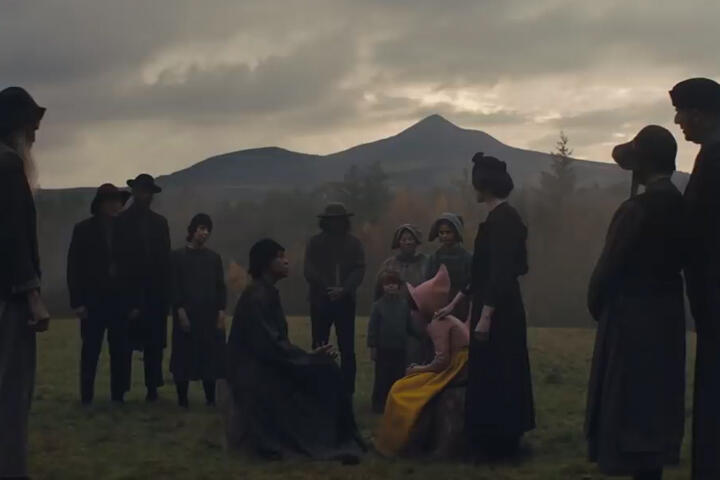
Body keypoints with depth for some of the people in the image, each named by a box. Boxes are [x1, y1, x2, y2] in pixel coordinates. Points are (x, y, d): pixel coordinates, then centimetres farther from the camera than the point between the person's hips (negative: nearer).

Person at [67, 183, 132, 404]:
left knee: (121, 351, 0)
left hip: (120, 299, 2)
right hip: (93, 300, -2)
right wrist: (77, 301, -9)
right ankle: (86, 398, 5)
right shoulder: (84, 229, 2)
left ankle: (118, 396, 7)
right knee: (90, 351, 1)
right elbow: (74, 267, -1)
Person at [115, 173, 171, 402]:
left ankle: (152, 388, 5)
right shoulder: (121, 222, -1)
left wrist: (166, 294, 2)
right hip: (130, 293, -3)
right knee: (126, 344, -1)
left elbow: (165, 259, 10)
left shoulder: (159, 222, 11)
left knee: (154, 343, 1)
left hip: (155, 293, 3)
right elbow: (120, 262, -5)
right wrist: (128, 301, -11)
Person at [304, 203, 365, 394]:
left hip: (345, 301, 1)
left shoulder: (353, 243, 7)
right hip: (320, 301, -1)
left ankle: (348, 391, 3)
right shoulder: (315, 242, 4)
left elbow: (359, 269, -1)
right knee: (319, 347, 1)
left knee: (347, 348, 0)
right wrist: (327, 289, -14)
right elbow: (310, 270, -2)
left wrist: (344, 289, -16)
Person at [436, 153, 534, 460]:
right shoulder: (502, 217, 14)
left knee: (492, 376, -4)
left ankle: (496, 445, 3)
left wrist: (485, 317, -25)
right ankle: (504, 441, 21)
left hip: (497, 312, -10)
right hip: (502, 310, 10)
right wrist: (454, 304, 24)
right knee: (500, 375, 14)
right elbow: (484, 271, 20)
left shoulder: (501, 219, -16)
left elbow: (500, 273, -23)